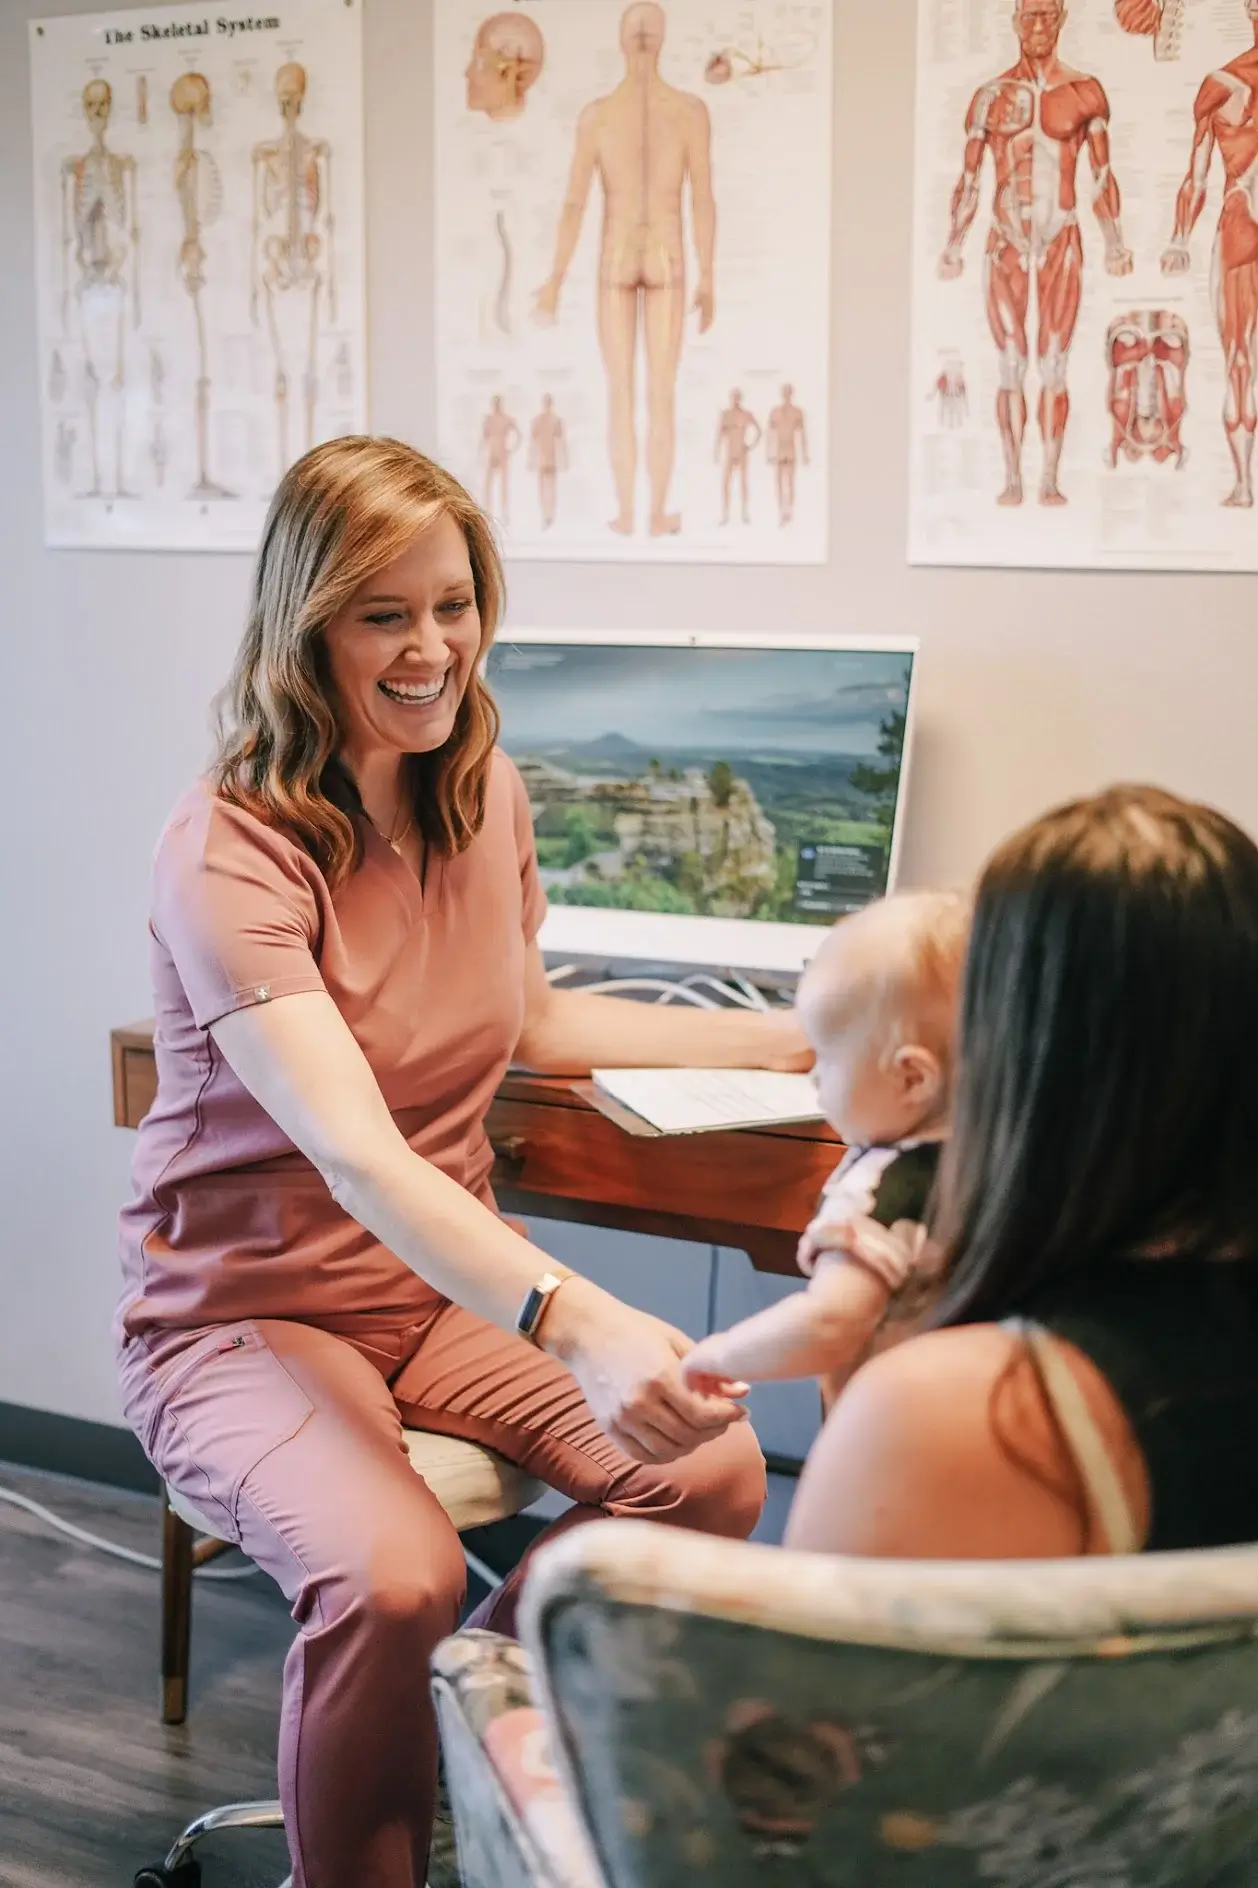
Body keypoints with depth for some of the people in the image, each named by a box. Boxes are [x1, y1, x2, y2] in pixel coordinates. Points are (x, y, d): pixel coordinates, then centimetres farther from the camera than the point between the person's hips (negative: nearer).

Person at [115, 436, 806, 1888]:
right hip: (248, 1308, -6)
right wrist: (577, 1324, -49)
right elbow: (355, 1153, -34)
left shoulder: (484, 795, 2)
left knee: (716, 1470, -19)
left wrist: (788, 1039, 15)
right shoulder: (230, 853, -21)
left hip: (451, 1282, 6)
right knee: (391, 1577, -35)